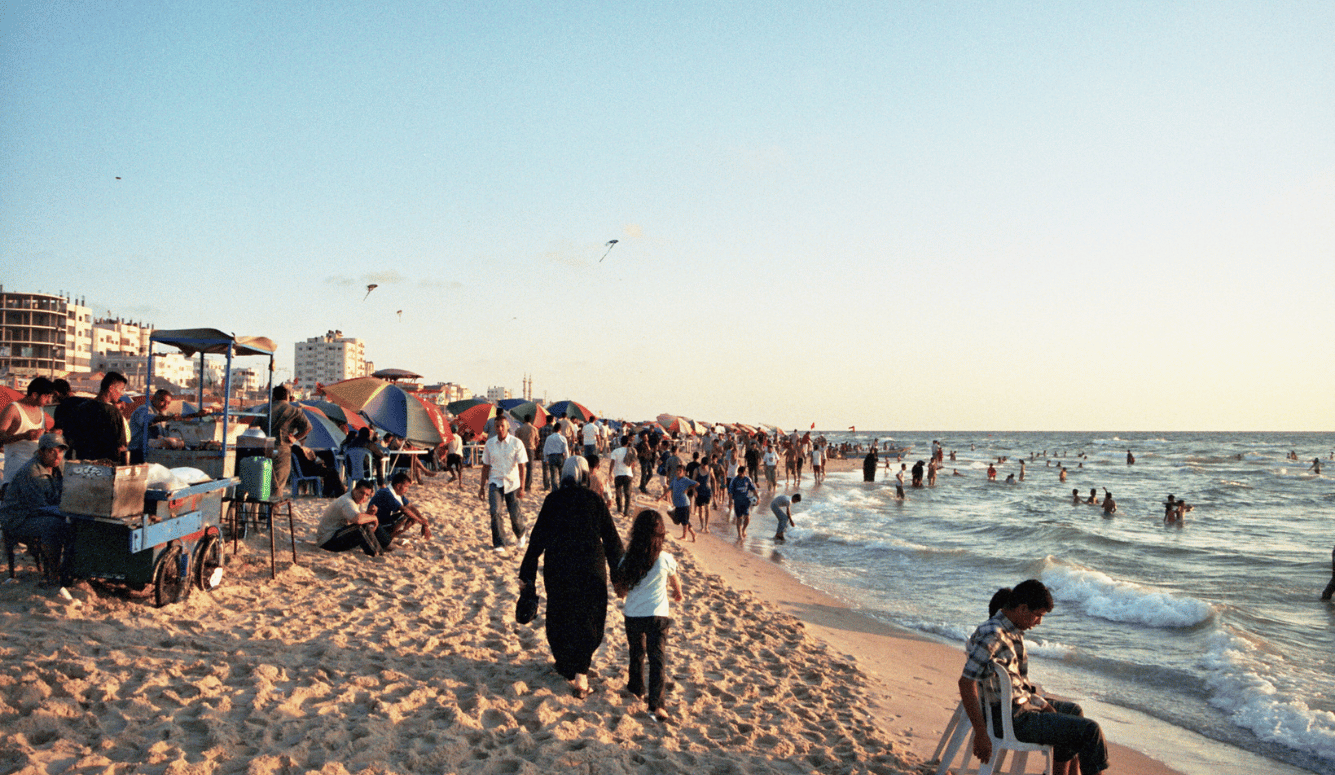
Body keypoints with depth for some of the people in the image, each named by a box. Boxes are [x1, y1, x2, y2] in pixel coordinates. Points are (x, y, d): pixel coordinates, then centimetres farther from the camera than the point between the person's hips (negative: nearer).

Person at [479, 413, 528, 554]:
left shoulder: (516, 443, -6)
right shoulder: (490, 443, 2)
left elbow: (521, 466, -8)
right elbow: (486, 466, 10)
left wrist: (522, 487, -14)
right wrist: (482, 487, 11)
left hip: (512, 484, -1)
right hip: (495, 483, 1)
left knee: (514, 515, 3)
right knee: (495, 512, -16)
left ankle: (521, 534, 35)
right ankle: (499, 544, -9)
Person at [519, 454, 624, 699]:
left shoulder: (552, 500, -1)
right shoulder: (595, 500, -3)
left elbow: (538, 537, -1)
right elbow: (611, 537, 0)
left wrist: (527, 573, 5)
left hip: (558, 570, 1)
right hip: (591, 570, -1)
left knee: (561, 618, 17)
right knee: (588, 619, 10)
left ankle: (567, 667, 27)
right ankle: (581, 671, -5)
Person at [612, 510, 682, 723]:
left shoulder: (628, 560, -5)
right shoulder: (665, 559, -9)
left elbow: (620, 590, 6)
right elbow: (676, 584, 9)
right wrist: (677, 594, 31)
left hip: (632, 615, 3)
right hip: (657, 615, -3)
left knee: (636, 653, 23)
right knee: (657, 658, -1)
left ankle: (637, 689, 41)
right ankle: (655, 704, -10)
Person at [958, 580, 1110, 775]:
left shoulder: (1014, 630, 6)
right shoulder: (992, 635, -26)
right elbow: (966, 683, -29)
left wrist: (1044, 705, 10)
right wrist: (980, 735, -28)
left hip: (1023, 702, 11)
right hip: (1011, 719, -11)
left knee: (1073, 711, 32)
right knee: (1090, 731, -8)